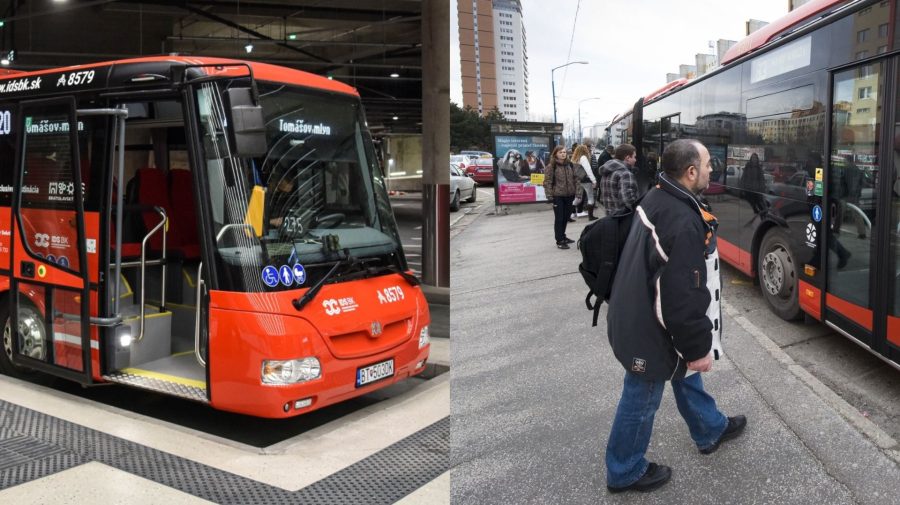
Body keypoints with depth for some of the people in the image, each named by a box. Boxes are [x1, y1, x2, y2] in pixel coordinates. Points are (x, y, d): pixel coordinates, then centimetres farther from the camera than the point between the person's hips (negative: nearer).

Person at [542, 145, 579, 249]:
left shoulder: (570, 164, 7)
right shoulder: (551, 166, -9)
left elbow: (575, 178, 14)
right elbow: (547, 181, -11)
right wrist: (549, 195, -15)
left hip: (569, 195, 5)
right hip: (558, 196, -5)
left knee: (566, 217, 14)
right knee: (559, 218, -2)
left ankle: (563, 236, 30)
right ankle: (559, 240, 4)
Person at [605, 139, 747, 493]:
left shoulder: (657, 198, 0)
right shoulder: (683, 223, -31)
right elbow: (683, 296, -29)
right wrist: (699, 348, -17)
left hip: (640, 314, 10)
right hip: (652, 329, -10)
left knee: (685, 375, 29)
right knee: (642, 399, 9)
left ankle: (710, 430, 53)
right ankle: (625, 472, 29)